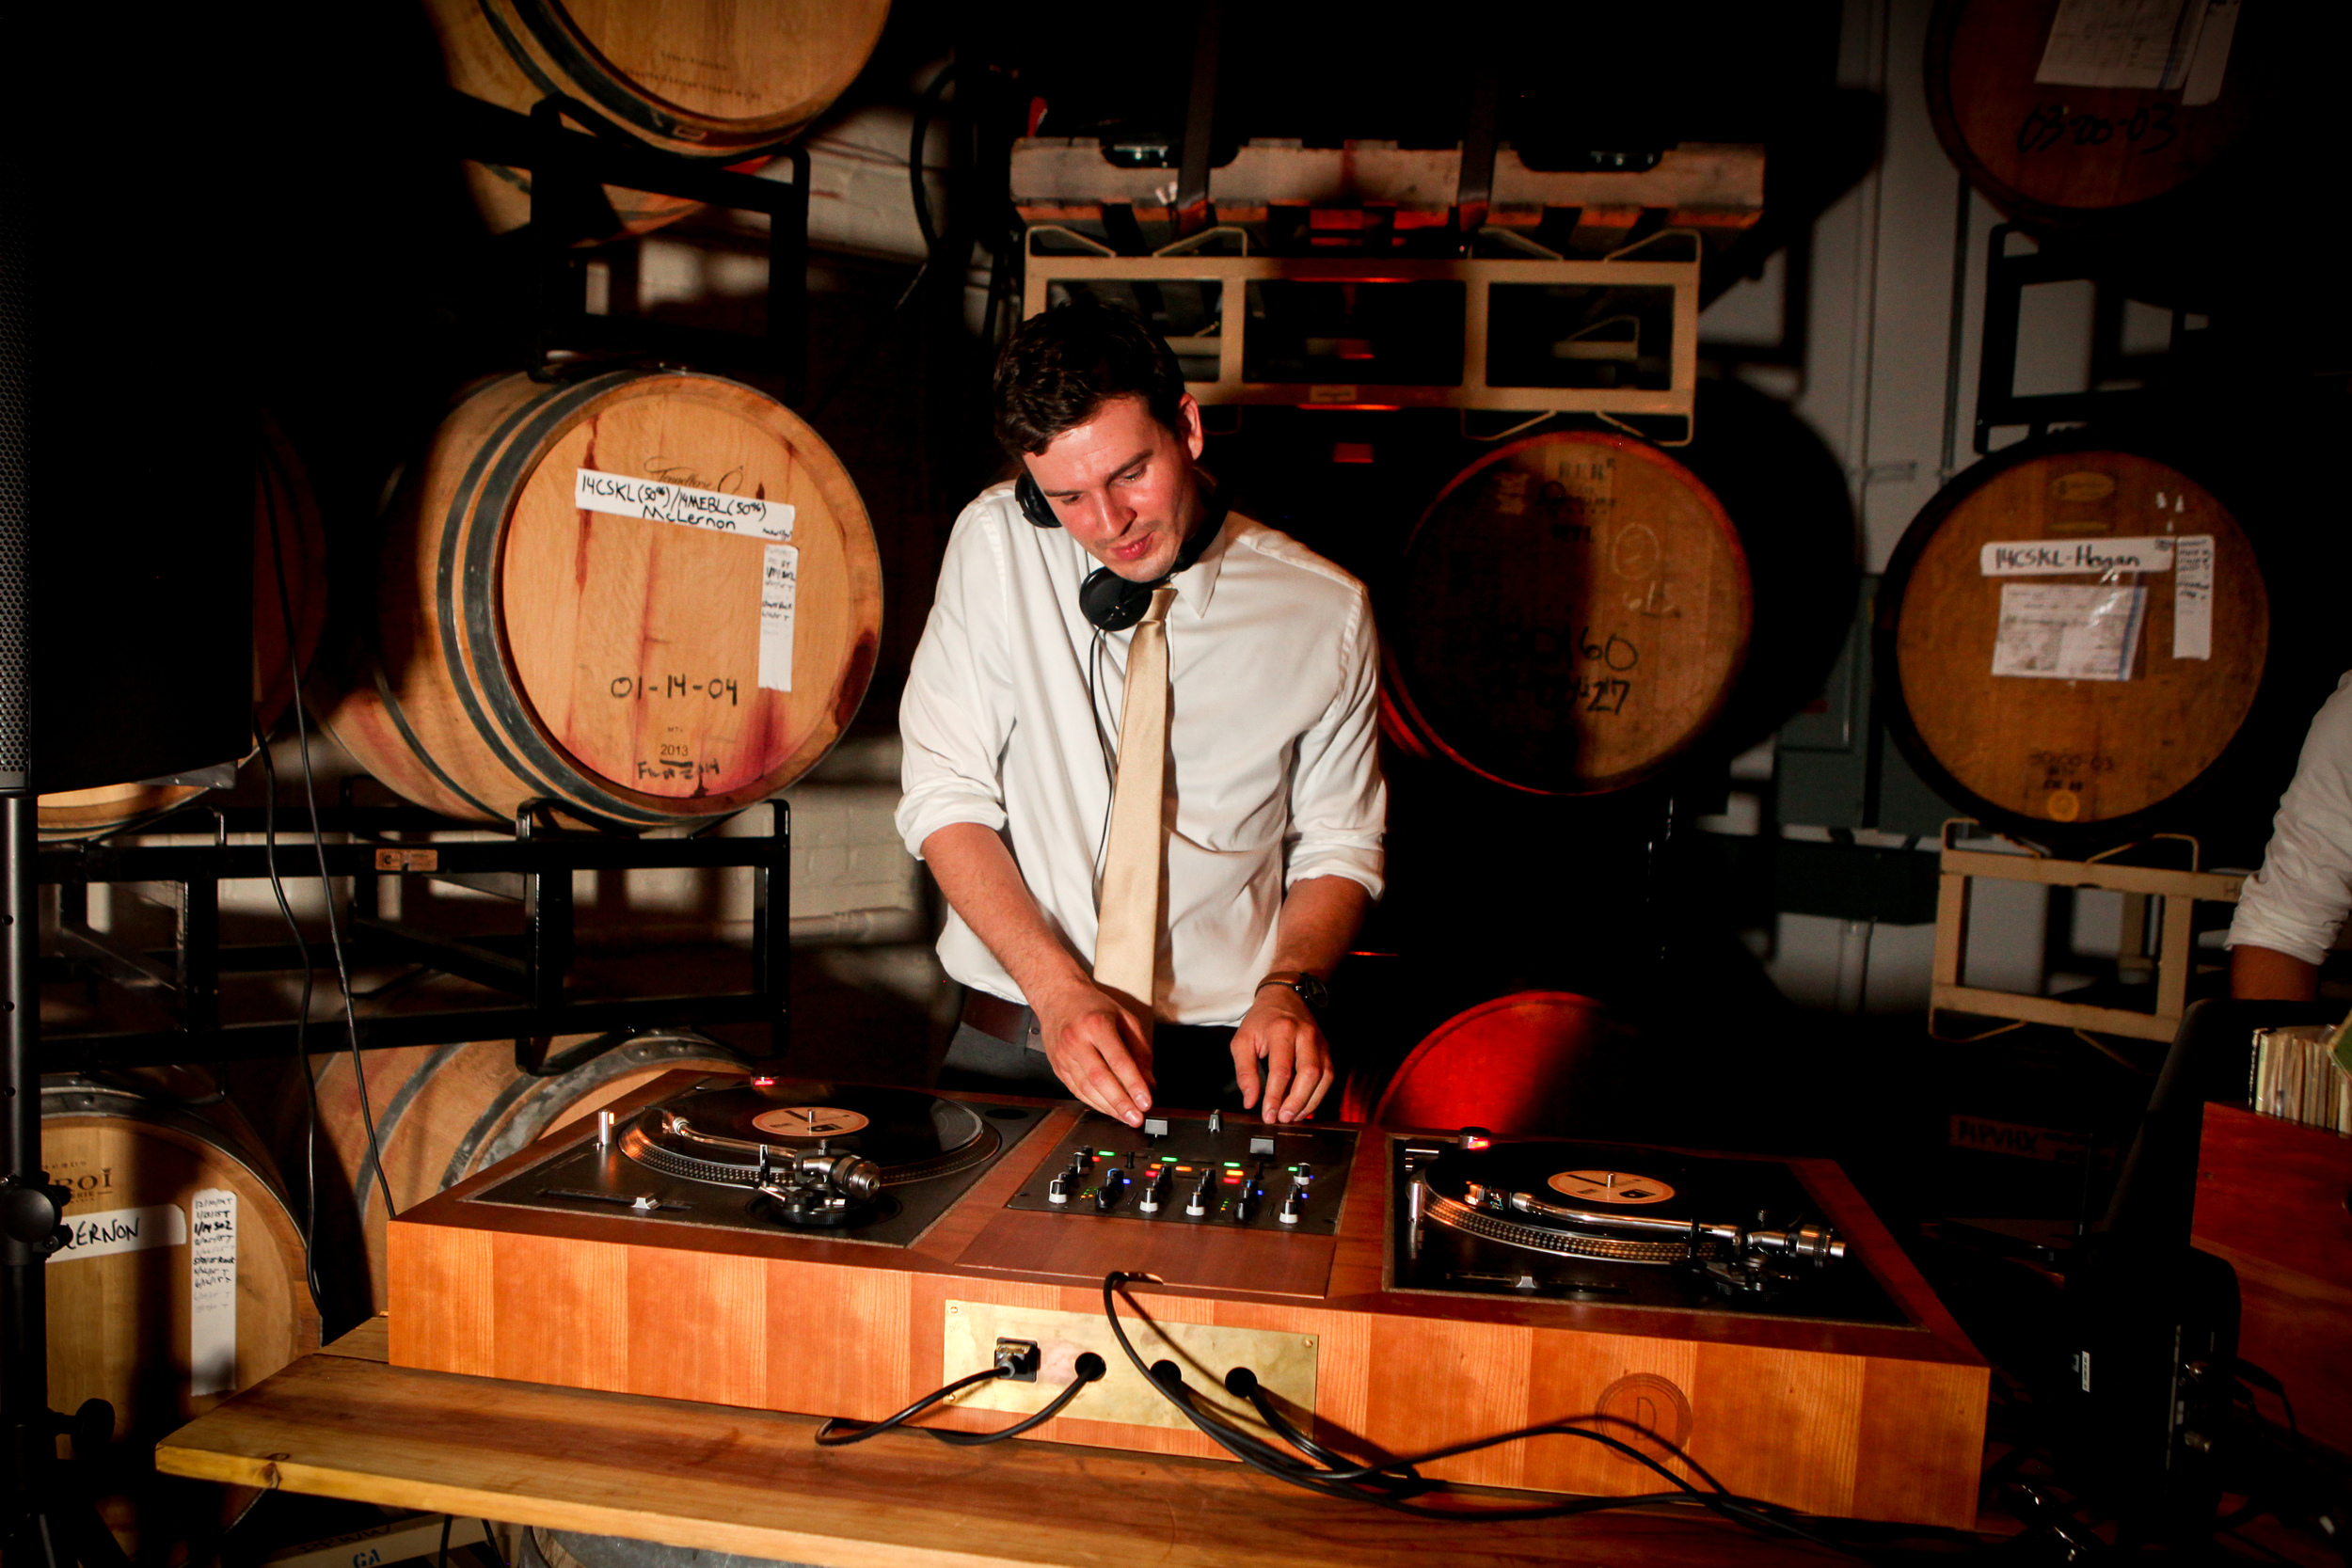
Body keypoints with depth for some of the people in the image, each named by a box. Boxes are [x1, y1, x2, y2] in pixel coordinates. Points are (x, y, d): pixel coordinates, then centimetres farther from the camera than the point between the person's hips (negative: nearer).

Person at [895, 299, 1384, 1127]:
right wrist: (1058, 989, -14)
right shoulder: (994, 544, -4)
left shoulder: (1326, 611, -3)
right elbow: (945, 797, -3)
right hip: (1012, 1049, 0)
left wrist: (1288, 989, -12)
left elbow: (1339, 846, 7)